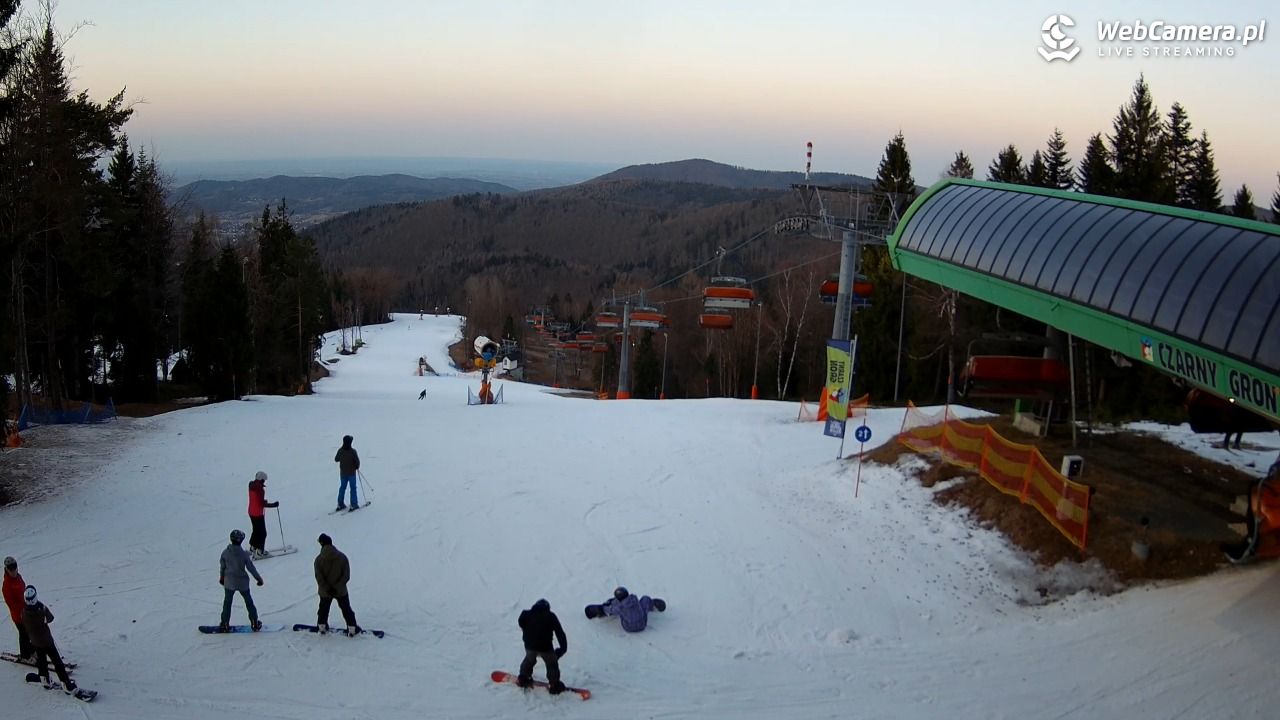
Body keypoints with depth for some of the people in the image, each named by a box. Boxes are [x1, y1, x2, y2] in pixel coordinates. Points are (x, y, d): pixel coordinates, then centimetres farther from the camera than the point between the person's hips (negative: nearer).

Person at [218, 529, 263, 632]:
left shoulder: (225, 553, -11)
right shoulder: (244, 554, -18)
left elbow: (222, 567, 3)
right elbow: (251, 568, -11)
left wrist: (221, 578, 21)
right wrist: (259, 579, 2)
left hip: (229, 582, 1)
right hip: (242, 583, -1)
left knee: (227, 603, 17)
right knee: (249, 602, 14)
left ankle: (224, 624, 20)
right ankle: (255, 623, 18)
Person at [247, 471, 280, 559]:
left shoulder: (252, 486, 1)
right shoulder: (260, 489, -25)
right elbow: (262, 504, -24)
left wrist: (263, 501, 23)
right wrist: (274, 505, -15)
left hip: (251, 512, 9)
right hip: (258, 514, -9)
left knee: (256, 530, 25)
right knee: (262, 533, 3)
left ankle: (252, 548, 36)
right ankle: (260, 553, 6)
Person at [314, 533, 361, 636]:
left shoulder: (319, 559, -13)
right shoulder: (342, 557, -12)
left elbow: (319, 577, -16)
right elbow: (346, 576, -14)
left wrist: (327, 589, -14)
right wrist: (337, 587, -14)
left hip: (325, 592, 0)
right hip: (341, 591, 0)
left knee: (323, 609, 23)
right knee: (346, 609, 12)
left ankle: (322, 627, 37)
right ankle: (352, 629, 13)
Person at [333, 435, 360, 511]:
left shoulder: (340, 451, -8)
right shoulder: (353, 451, -20)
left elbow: (336, 459, 6)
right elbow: (357, 461, -15)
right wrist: (357, 467, 6)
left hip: (342, 473, 4)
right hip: (351, 473, -4)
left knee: (342, 487, 16)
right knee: (353, 488, 6)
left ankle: (340, 504, 18)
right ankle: (353, 504, 5)